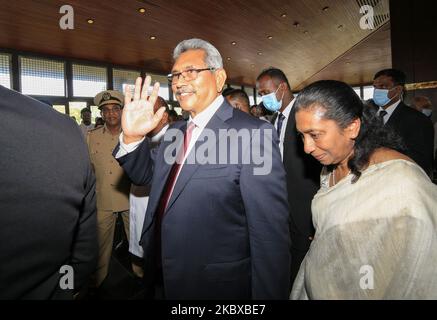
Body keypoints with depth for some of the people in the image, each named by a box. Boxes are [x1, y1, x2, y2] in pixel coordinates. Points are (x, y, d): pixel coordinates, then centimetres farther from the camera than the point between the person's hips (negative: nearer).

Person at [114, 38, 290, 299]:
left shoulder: (253, 133, -22)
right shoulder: (175, 131, 4)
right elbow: (146, 175, 10)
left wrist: (268, 295, -19)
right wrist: (132, 137, -8)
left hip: (218, 287, -7)